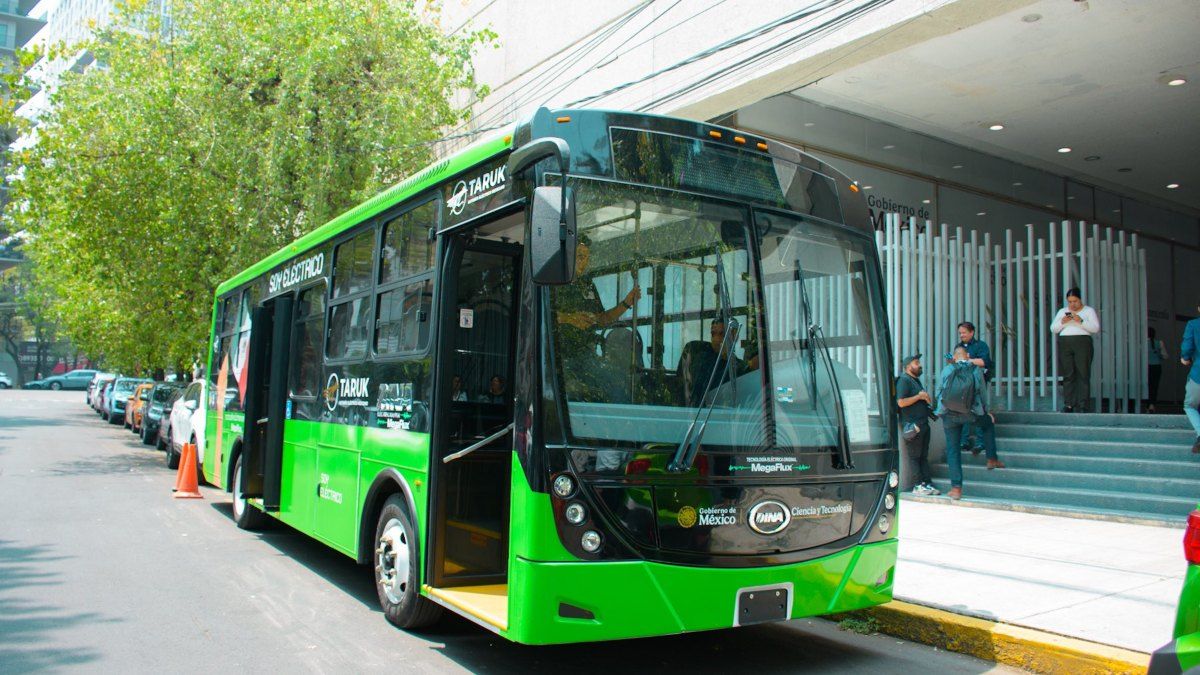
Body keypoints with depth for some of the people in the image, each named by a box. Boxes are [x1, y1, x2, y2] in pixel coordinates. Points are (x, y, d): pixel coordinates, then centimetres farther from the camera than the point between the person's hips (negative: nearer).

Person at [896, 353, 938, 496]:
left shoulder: (916, 380, 21)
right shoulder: (903, 381, -9)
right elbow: (901, 402, -20)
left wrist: (926, 399, 12)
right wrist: (919, 396, -15)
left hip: (923, 423, 9)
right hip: (912, 425, -9)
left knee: (923, 456, 10)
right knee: (915, 456, -5)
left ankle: (927, 483, 12)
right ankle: (917, 486, -2)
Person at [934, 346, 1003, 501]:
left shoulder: (946, 370, 2)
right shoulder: (976, 370, 1)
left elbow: (939, 392, 8)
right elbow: (983, 393, 8)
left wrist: (941, 411, 24)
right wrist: (985, 411, 23)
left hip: (949, 415, 0)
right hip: (971, 413, 0)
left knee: (953, 449, 6)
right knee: (988, 423, 31)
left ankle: (956, 487, 2)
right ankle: (992, 459, 30)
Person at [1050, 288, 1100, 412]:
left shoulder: (1089, 311, 10)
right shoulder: (1062, 311, 19)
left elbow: (1096, 328, -2)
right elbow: (1053, 329, 13)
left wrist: (1080, 321, -14)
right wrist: (1062, 322, -6)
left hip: (1083, 343, -3)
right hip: (1064, 344, 3)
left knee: (1083, 374, -8)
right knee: (1068, 375, -2)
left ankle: (1083, 405, -8)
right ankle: (1069, 405, -1)